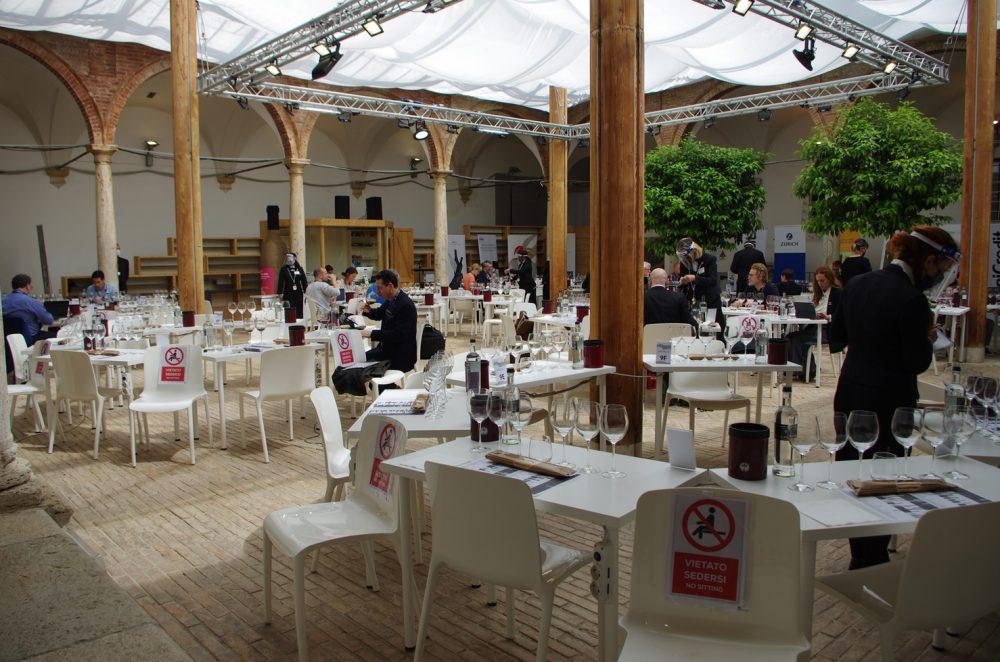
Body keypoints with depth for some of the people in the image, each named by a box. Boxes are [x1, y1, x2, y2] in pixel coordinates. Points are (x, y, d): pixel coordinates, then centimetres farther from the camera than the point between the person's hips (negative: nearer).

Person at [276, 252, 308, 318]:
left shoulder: (300, 269, 5)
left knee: (299, 312, 2)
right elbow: (280, 282, 1)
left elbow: (304, 281, 7)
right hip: (288, 294, -1)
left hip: (298, 294, 1)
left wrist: (305, 292, 2)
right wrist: (280, 293, -4)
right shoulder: (284, 269, 3)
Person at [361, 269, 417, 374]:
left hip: (400, 356, -9)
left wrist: (372, 333, -29)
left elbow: (398, 335, -28)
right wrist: (368, 311, 0)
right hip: (387, 348, 9)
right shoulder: (391, 300, 4)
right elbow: (378, 314, 23)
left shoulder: (406, 305, -23)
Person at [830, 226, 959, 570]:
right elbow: (917, 362, -16)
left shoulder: (857, 284, 2)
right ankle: (873, 564, 19)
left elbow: (837, 333, 13)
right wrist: (928, 337, 2)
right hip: (889, 403, -7)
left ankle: (860, 558, 34)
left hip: (850, 395, 8)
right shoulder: (911, 299, -21)